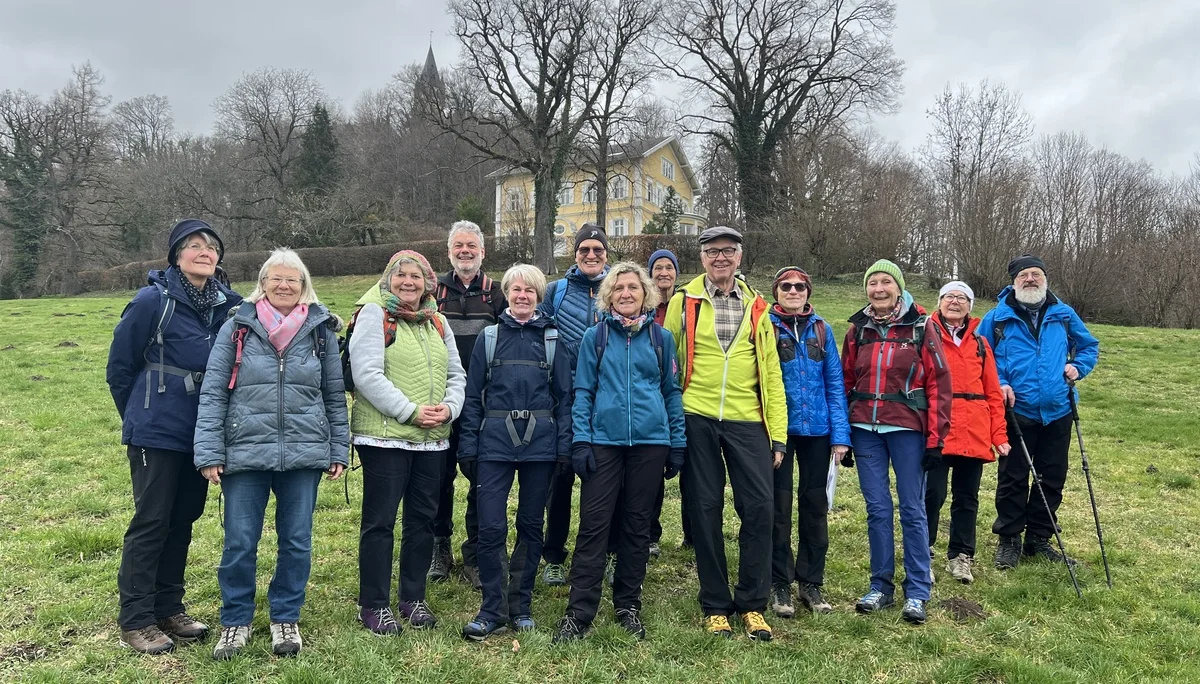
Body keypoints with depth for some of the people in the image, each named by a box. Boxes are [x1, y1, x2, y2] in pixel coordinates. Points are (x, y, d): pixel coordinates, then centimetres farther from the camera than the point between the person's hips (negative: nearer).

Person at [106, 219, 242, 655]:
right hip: (157, 435, -5)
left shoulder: (228, 304, 2)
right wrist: (140, 418, 7)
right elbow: (119, 367, -3)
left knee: (182, 521, 13)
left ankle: (168, 609, 27)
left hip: (202, 435, 5)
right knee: (151, 523, 2)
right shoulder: (153, 301, -12)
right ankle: (135, 620, 15)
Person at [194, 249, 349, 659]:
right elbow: (212, 394, 0)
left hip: (304, 456, 1)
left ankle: (286, 618, 27)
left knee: (296, 543, 9)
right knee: (239, 544, 6)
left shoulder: (321, 331, 5)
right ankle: (236, 621, 26)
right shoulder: (236, 328, 1)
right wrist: (209, 454, -5)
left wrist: (338, 451, 6)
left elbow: (335, 397, 9)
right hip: (244, 454, -1)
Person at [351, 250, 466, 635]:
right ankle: (374, 605, 14)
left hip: (433, 439, 6)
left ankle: (413, 597, 26)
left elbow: (456, 374, 15)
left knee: (422, 519, 13)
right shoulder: (374, 314, -4)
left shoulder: (437, 322, 15)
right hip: (385, 437, -6)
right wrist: (410, 411, -18)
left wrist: (450, 407, -5)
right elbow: (367, 374, -15)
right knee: (380, 520, 2)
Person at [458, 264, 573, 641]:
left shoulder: (553, 338, 7)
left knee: (531, 525, 9)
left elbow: (565, 395, 6)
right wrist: (468, 444, -1)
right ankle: (492, 609, 10)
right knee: (491, 527, -5)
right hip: (495, 441, 0)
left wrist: (564, 445, -2)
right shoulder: (489, 337, 7)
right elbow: (473, 394, 6)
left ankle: (520, 606, 23)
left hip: (540, 442, 1)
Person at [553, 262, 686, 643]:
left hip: (650, 443, 1)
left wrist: (677, 444, 7)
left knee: (638, 525, 10)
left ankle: (628, 605, 23)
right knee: (593, 525, -3)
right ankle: (579, 612, 3)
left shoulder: (661, 338, 7)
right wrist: (581, 441, -6)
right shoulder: (595, 337, 4)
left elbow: (672, 392, 10)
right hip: (604, 441, -1)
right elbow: (583, 391, 3)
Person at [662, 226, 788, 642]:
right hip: (696, 420, -1)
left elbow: (770, 373, 9)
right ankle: (715, 605, 20)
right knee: (705, 510, 6)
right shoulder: (683, 302, 4)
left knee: (759, 507, -2)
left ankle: (752, 604, 15)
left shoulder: (756, 308, 10)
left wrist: (778, 434, 4)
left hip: (747, 421, 2)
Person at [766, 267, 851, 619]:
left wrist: (840, 433, -2)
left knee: (815, 505, 10)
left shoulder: (821, 330, 6)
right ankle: (779, 584, 16)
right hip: (778, 430, -3)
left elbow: (835, 383, 5)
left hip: (817, 430, 3)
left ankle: (810, 582, 23)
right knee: (779, 506, 4)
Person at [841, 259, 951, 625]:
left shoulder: (921, 326, -1)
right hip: (865, 429, 3)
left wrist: (935, 437, -8)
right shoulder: (858, 328, 9)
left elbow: (938, 382, -3)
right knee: (877, 509, 8)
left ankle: (917, 592, 14)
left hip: (907, 429, -3)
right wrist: (842, 436, 8)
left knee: (912, 509, 3)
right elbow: (846, 381, 11)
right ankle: (881, 586, 19)